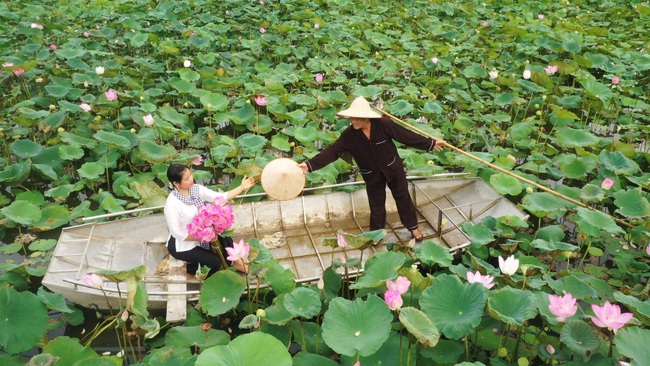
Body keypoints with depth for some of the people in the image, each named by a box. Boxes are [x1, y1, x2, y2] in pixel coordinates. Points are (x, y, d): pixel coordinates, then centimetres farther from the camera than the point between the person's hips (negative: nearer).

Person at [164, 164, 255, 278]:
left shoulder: (196, 189, -9)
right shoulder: (172, 204, -27)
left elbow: (220, 197, -10)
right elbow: (178, 233, -24)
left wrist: (242, 187, -16)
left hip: (198, 234, 6)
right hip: (182, 245, -6)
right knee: (215, 261, -12)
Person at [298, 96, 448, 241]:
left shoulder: (383, 124, -25)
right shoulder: (349, 134, -21)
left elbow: (406, 135, -16)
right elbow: (332, 151, -23)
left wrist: (431, 143, -11)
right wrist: (310, 164, -34)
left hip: (393, 168, -1)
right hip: (372, 175, 1)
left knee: (403, 197, 15)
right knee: (376, 204, 15)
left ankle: (413, 227, 36)